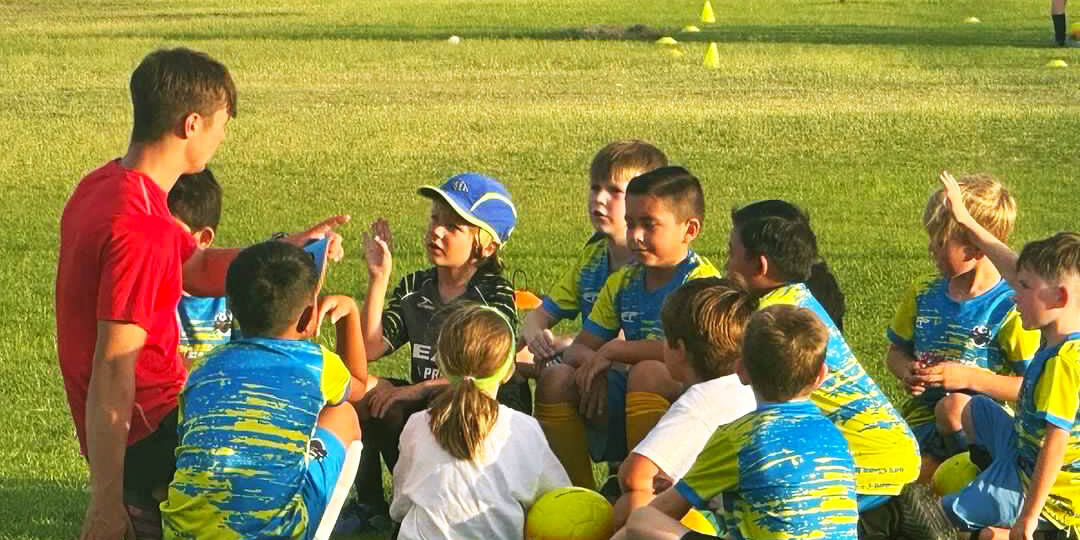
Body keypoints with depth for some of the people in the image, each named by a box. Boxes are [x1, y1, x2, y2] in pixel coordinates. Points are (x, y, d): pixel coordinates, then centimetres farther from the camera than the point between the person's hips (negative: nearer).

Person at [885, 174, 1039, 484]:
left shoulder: (1012, 308, -10)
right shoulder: (923, 295, 8)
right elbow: (896, 351, 21)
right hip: (924, 418, 3)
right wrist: (906, 372, -3)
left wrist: (969, 377, -19)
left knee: (954, 407, -38)